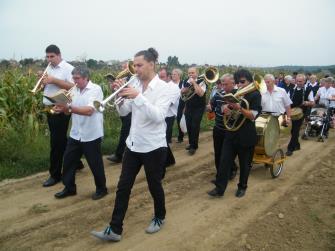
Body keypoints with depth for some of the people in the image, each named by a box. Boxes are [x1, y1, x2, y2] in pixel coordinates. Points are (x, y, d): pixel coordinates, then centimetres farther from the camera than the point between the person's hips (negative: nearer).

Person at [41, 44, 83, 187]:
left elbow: (73, 86, -21)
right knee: (61, 140, 16)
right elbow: (44, 86, 18)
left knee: (56, 142, -3)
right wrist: (43, 81, -4)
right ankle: (75, 162, 33)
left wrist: (54, 80, -23)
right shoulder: (49, 69, 14)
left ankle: (55, 174, 8)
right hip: (50, 109, 8)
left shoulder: (68, 68, -10)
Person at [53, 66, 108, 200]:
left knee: (95, 164, 6)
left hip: (91, 135, -7)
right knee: (68, 161, 12)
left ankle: (101, 188, 26)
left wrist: (69, 107, -36)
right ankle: (69, 188, 29)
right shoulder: (75, 90, 7)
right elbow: (69, 110, 7)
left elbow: (89, 110, -27)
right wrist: (62, 108, -15)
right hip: (75, 134, 7)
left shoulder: (95, 89, -14)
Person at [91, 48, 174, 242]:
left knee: (154, 185, 12)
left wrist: (138, 97, -31)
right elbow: (124, 112, 4)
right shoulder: (135, 84, 3)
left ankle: (160, 218, 38)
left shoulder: (163, 88, -13)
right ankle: (115, 230, 13)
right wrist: (120, 97, -14)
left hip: (153, 146, -5)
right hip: (133, 144, 5)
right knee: (123, 186, 5)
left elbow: (158, 116, -25)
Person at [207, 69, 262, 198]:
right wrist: (226, 108, -13)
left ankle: (242, 187, 28)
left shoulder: (255, 95, -8)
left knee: (244, 164, 10)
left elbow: (253, 116, -18)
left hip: (246, 136, -4)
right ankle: (219, 188, 7)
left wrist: (239, 108, -34)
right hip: (231, 133, 5)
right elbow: (225, 107, 11)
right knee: (225, 161, 2)